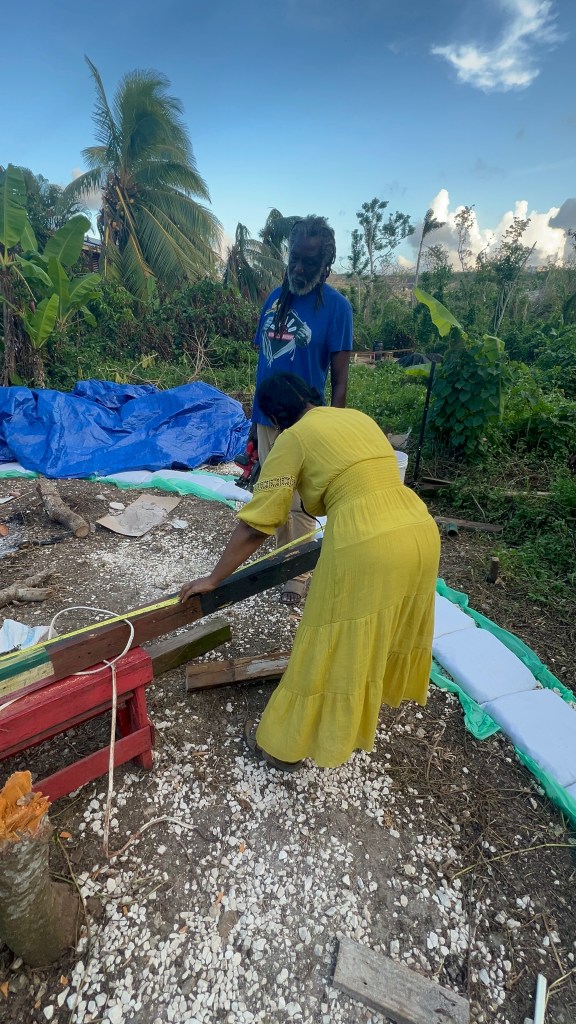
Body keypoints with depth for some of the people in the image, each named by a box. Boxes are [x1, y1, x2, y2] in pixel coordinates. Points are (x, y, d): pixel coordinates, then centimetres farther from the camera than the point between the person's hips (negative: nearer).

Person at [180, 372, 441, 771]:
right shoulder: (358, 417, 21)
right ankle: (385, 689, 58)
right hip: (421, 532, 8)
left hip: (366, 548, -8)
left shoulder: (293, 438, 1)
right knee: (391, 625, 31)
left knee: (331, 651, 8)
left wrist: (213, 579, 9)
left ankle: (284, 746, 29)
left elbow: (255, 525, -1)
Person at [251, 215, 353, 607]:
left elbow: (339, 377, -10)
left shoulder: (335, 306, -8)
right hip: (267, 417, 6)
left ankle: (299, 576, 19)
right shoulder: (275, 297, 8)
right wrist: (256, 412, 12)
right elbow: (263, 357, 12)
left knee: (300, 502, 3)